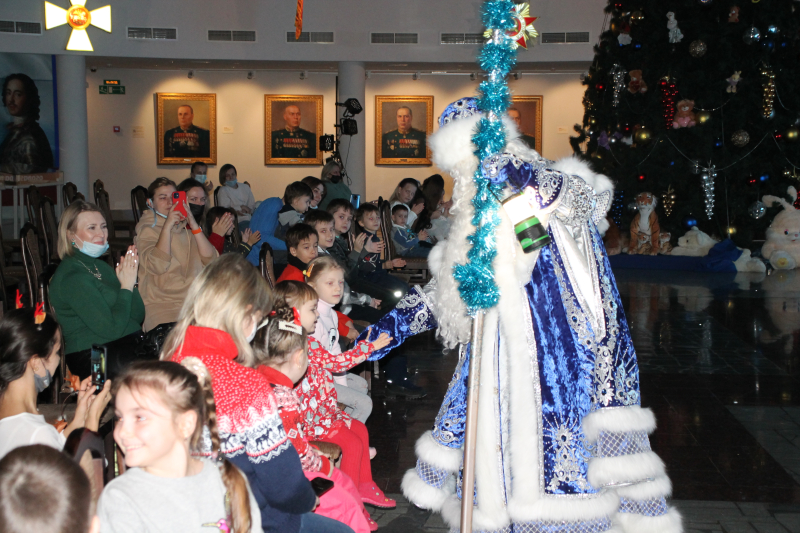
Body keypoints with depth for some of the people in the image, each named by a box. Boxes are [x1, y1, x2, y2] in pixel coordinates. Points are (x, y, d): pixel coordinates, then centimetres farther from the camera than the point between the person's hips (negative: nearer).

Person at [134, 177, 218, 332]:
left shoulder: (185, 225, 18)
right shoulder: (147, 228, 6)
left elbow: (210, 260, 4)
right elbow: (158, 266, -13)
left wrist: (194, 226, -4)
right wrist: (167, 226, -13)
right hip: (162, 305, -4)